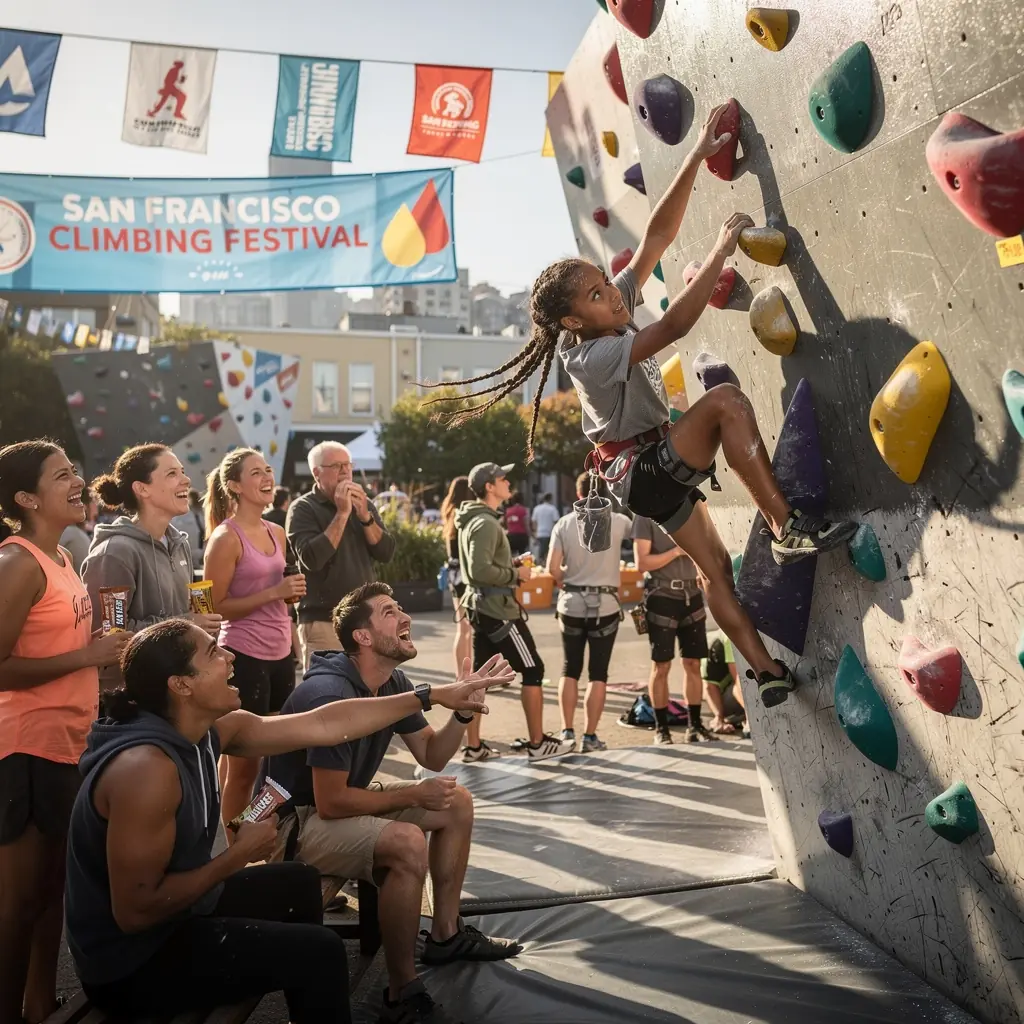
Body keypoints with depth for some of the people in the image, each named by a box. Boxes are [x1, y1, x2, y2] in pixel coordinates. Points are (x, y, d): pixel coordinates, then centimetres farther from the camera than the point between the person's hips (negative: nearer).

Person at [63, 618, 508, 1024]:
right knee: (319, 952, -10)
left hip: (176, 910, 9)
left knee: (299, 883, 24)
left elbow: (323, 724, 1)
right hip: (132, 961, -9)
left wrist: (433, 697, 2)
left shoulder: (211, 730, -4)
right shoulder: (148, 768, -31)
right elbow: (135, 912, -30)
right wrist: (239, 855, -21)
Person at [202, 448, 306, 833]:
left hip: (280, 656, 8)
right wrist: (274, 592, -21)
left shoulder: (277, 533, 10)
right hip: (243, 657, -7)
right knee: (243, 766, 2)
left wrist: (293, 592, 2)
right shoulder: (226, 537, -11)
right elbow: (215, 607, -15)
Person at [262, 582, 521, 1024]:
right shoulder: (331, 693, -29)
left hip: (343, 797, 10)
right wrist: (415, 795, -20)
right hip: (296, 820, -10)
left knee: (458, 803, 7)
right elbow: (330, 803, -29)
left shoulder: (394, 682, 0)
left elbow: (432, 756, 6)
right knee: (406, 843, -32)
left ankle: (445, 934, 19)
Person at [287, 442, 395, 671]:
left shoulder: (364, 505, 11)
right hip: (323, 622, -5)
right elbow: (312, 559, -21)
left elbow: (386, 553, 2)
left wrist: (365, 516, -12)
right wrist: (342, 514, -18)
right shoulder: (303, 509, -6)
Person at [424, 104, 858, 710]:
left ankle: (770, 674, 14)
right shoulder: (592, 356, -27)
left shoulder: (616, 312, -4)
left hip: (651, 467, 9)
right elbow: (674, 325, -35)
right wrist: (722, 251, -31)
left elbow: (658, 235, -8)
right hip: (644, 468, -9)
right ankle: (790, 528, -28)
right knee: (728, 400, -27)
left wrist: (697, 157, -14)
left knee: (715, 567, 9)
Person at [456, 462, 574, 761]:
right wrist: (515, 574, -15)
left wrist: (512, 565, 9)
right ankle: (537, 743, 7)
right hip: (498, 609, -10)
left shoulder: (473, 520, 14)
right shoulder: (486, 523, -18)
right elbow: (481, 570, -27)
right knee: (532, 670, 1)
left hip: (481, 607, 10)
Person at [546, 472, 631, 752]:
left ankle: (567, 731, 12)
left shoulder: (564, 524, -3)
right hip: (605, 605, -2)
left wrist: (566, 584, 10)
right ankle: (590, 736, 7)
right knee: (598, 674, 6)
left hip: (571, 603, 2)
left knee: (570, 669, 14)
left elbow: (553, 567, -6)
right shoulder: (618, 522, -6)